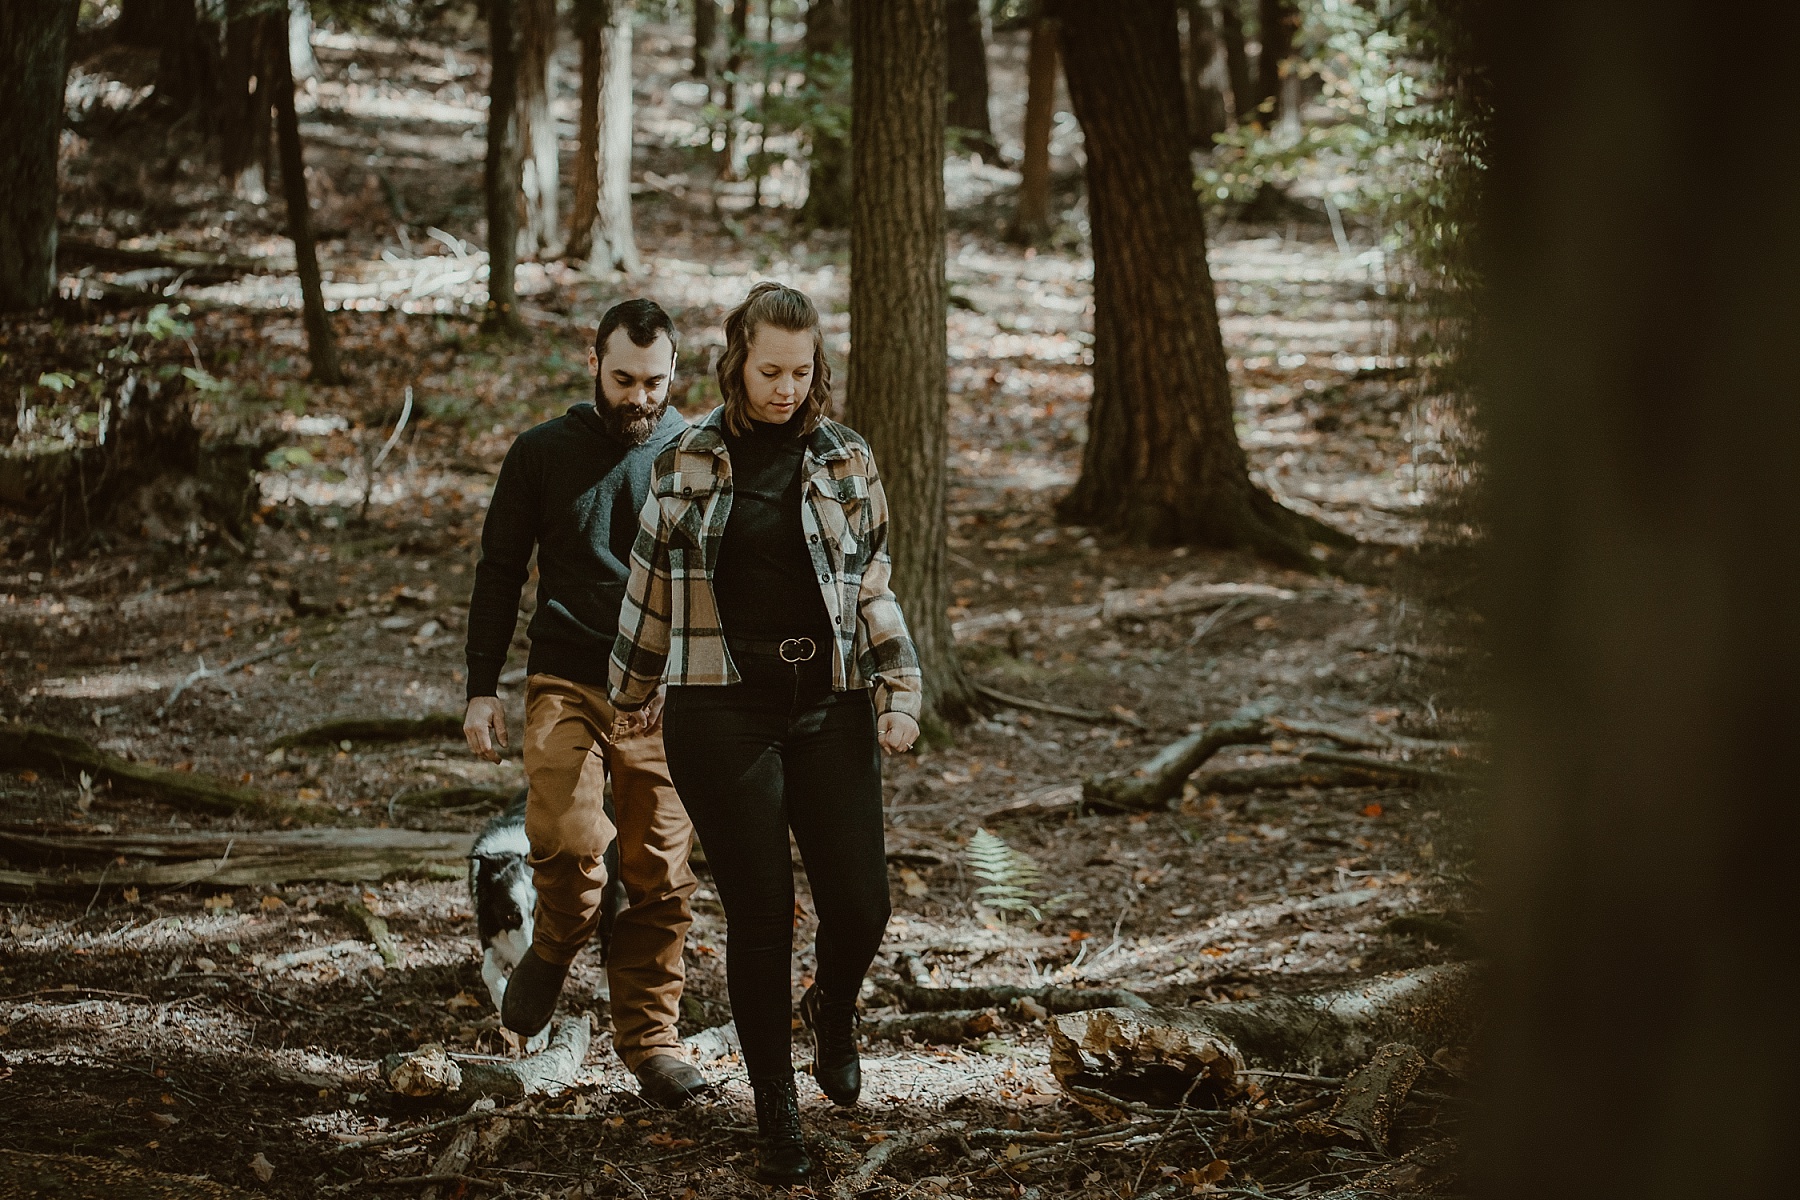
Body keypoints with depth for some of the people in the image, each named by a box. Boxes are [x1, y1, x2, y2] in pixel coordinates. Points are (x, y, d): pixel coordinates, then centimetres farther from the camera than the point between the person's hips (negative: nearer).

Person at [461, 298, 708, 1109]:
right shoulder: (543, 454, 4)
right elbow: (499, 573, 9)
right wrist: (482, 690, 3)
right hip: (567, 684, -1)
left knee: (661, 880, 0)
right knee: (568, 840, -22)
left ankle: (649, 1036, 14)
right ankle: (554, 948, 9)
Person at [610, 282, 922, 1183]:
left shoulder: (845, 461, 6)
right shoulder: (686, 463, 3)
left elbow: (873, 589, 10)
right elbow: (651, 583, 14)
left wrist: (899, 691, 1)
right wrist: (633, 690, 22)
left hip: (829, 708, 1)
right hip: (720, 712, -1)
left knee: (859, 905, -6)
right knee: (759, 915, -1)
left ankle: (834, 1011, 30)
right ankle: (776, 1115, 14)